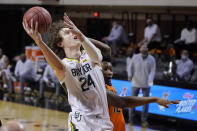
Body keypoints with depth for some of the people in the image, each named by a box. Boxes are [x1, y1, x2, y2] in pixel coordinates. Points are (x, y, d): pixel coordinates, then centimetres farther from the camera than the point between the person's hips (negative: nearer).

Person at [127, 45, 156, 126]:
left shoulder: (151, 59, -4)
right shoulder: (135, 57, -1)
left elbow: (152, 71, -5)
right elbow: (131, 67, 8)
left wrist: (150, 80, -20)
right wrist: (130, 75, -9)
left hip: (146, 84, -1)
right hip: (135, 83, 1)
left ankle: (144, 120, 13)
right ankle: (131, 119, 16)